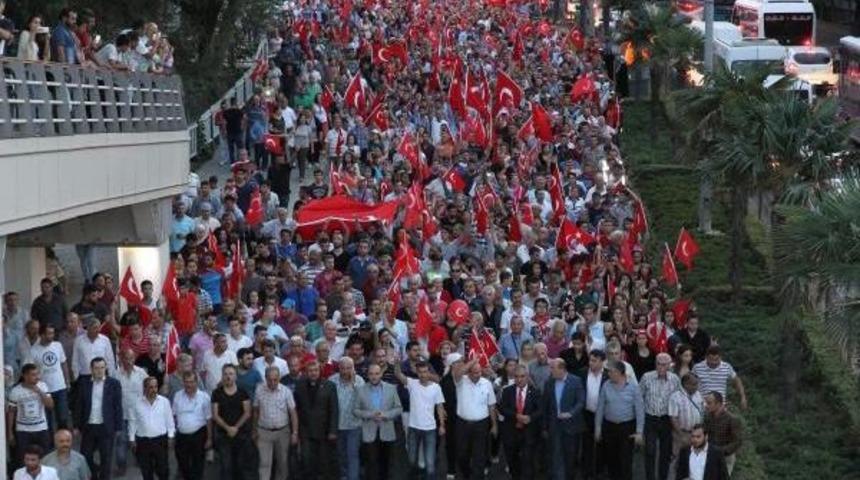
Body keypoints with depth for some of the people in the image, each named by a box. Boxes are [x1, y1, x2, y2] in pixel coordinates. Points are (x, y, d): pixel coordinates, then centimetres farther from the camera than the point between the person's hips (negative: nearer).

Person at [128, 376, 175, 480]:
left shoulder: (164, 402, 1)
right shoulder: (137, 404, 0)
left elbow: (169, 420, 5)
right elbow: (133, 422, 6)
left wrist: (171, 436, 1)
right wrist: (132, 439, 5)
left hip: (160, 440, -1)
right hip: (142, 441, 1)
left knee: (163, 468, 1)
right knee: (146, 471, 9)